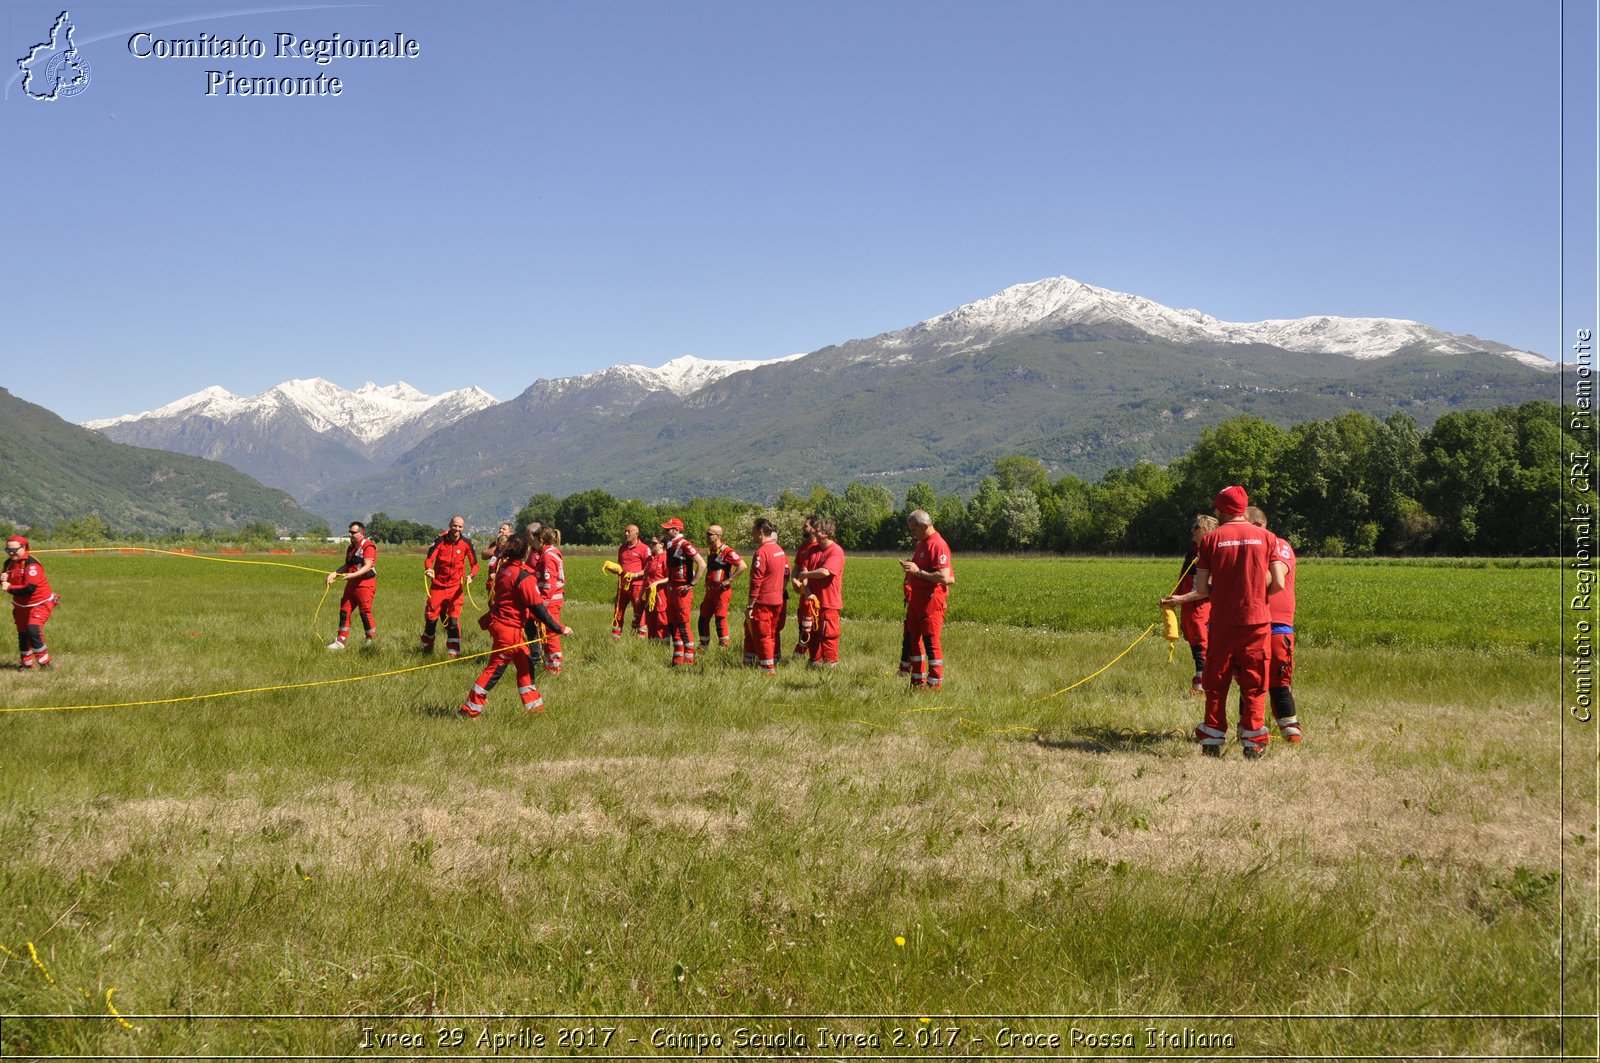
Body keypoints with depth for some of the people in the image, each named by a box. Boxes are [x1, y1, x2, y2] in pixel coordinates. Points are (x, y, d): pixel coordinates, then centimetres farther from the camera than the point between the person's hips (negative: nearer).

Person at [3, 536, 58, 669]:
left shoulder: (31, 564, -24)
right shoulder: (9, 563, 1)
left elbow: (30, 588, -30)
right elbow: (6, 584, 8)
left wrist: (10, 588, -22)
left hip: (40, 604, -8)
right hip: (21, 606, 8)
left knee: (33, 629, -23)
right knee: (22, 633, 14)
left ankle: (45, 662, -13)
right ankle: (27, 663, 31)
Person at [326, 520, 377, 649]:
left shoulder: (368, 546, -9)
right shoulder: (351, 548, 19)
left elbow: (367, 566, -18)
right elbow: (347, 565, 21)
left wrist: (352, 575, -28)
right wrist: (334, 574, 6)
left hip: (365, 584, -8)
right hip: (351, 585, 8)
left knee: (365, 613, -7)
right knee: (344, 611, 6)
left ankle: (372, 641, 3)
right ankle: (340, 641, 12)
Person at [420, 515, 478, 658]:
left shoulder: (466, 543, -3)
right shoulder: (440, 540, -7)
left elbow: (474, 564, 1)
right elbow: (429, 558, -13)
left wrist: (471, 575, -19)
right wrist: (428, 569, -35)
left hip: (456, 587, 0)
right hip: (438, 585, 0)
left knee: (453, 620, -8)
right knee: (431, 617, 5)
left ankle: (454, 651, -1)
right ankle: (427, 648, 27)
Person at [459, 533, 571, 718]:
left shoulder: (504, 569, 4)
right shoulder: (524, 577, -22)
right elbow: (537, 608, -22)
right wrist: (560, 629, -15)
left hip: (498, 622, 9)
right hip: (508, 629, -9)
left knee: (525, 663, 16)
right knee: (495, 669, 0)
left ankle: (533, 705, 23)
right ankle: (470, 709, 5)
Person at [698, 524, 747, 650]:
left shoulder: (727, 551, -15)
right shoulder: (710, 551, 13)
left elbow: (743, 566, -22)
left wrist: (729, 580, -20)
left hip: (722, 591, -9)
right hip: (710, 591, 9)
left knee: (720, 619, -8)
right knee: (703, 618, 11)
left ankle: (725, 645, 0)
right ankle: (703, 646, 21)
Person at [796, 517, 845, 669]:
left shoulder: (836, 551, -11)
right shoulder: (813, 549, 10)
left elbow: (825, 572, -24)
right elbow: (804, 572, 4)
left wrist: (805, 575, -9)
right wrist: (808, 591, -12)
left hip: (829, 601, -7)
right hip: (813, 599, 7)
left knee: (828, 633, -3)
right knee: (813, 632, 12)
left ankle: (831, 663, 7)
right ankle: (814, 661, 22)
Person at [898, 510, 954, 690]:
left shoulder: (938, 545, -16)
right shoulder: (921, 544, 15)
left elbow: (944, 578, -24)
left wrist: (918, 571, -23)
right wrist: (910, 570, 11)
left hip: (931, 601, -10)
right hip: (916, 600, 10)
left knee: (931, 642, -5)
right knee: (911, 639, 13)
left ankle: (935, 683, 2)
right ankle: (918, 680, 22)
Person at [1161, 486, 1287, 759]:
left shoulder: (1211, 539, -1)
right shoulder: (1265, 537, 2)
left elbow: (1202, 590, -5)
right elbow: (1278, 585, 1)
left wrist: (1182, 598, 16)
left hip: (1223, 622, 0)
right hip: (1258, 621, 1)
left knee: (1216, 684, 10)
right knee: (1254, 685, 7)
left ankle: (1212, 742, 12)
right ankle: (1253, 745, 6)